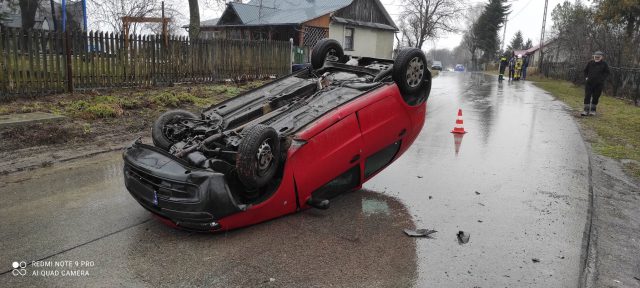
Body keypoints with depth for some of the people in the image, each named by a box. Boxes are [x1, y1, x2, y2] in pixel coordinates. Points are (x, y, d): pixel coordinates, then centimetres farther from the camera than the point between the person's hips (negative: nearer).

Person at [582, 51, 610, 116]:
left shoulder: (604, 64, 2)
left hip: (599, 84, -1)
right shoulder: (590, 63, 5)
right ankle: (586, 110, -4)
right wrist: (586, 77, 4)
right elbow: (585, 70, 17)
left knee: (595, 97, 5)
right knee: (587, 97, -6)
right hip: (589, 83, 1)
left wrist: (602, 78, -4)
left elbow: (607, 73, 8)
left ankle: (593, 110, 17)